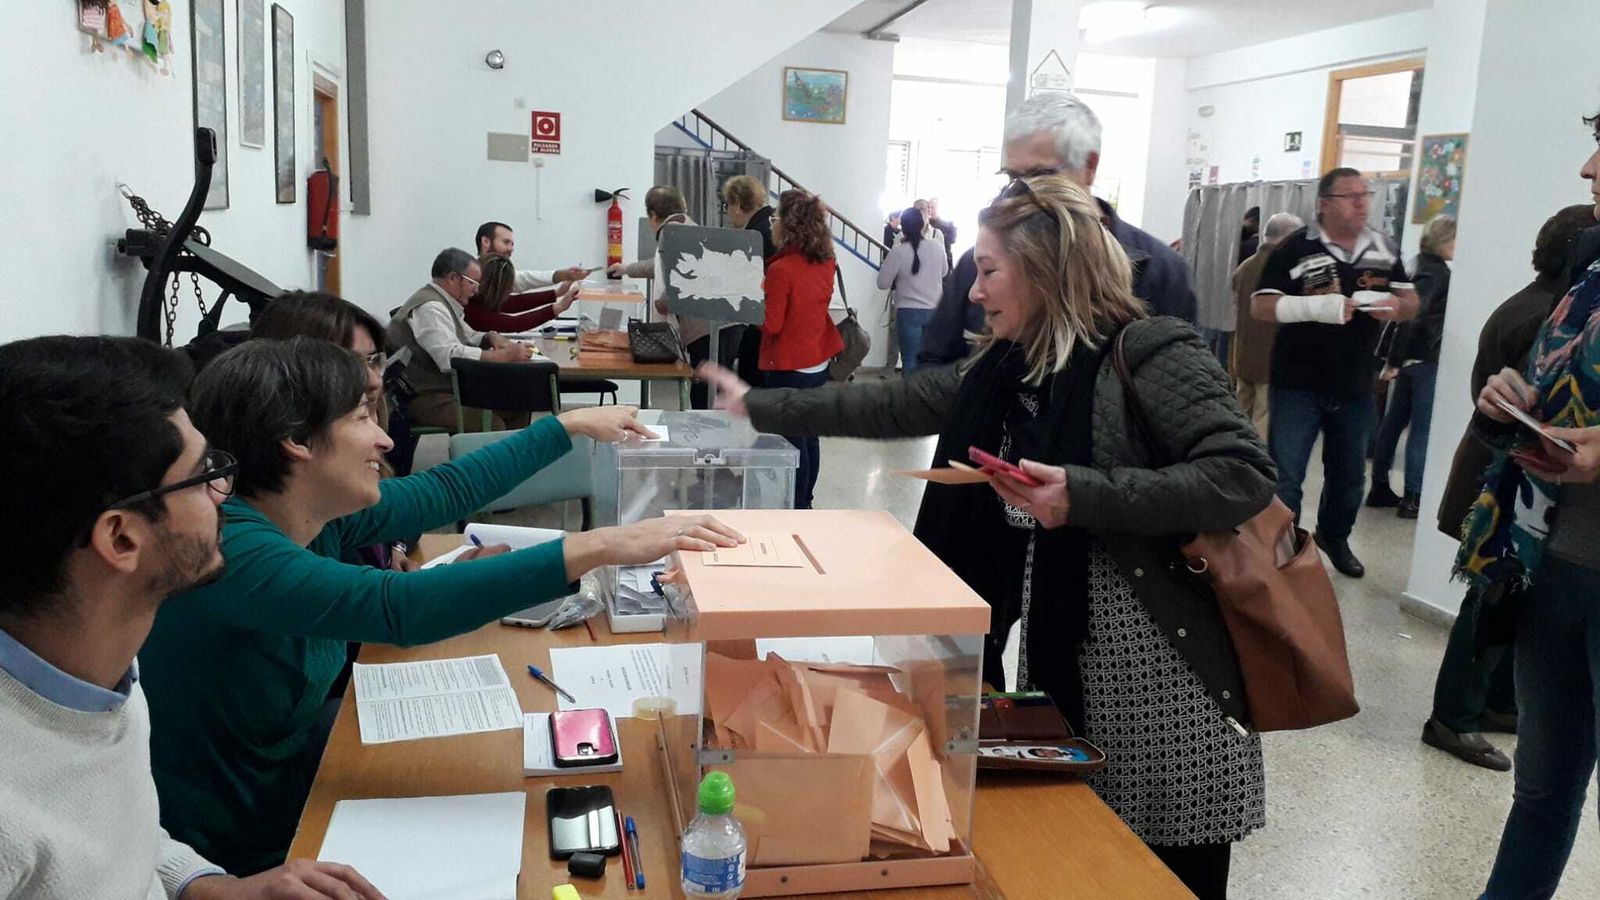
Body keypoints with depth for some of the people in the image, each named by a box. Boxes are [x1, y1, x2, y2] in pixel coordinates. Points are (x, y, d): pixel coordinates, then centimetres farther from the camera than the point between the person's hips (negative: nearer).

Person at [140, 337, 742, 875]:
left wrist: (572, 425, 16)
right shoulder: (230, 551, -29)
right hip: (248, 857, -7)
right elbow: (400, 607, -42)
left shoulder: (322, 514, -5)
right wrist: (598, 548, -44)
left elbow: (447, 491, 8)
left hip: (303, 780, 7)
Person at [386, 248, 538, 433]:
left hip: (449, 389, 10)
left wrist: (490, 338, 6)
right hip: (424, 398, -10)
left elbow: (468, 336, 31)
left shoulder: (443, 303, 16)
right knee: (491, 425, -29)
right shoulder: (429, 308, -17)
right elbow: (451, 357, -29)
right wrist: (506, 356, -26)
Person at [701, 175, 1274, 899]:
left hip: (1159, 669, -6)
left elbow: (1244, 476, -20)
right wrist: (759, 406, 20)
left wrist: (1085, 494, -26)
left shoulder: (1149, 353, -13)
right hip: (1055, 656, 7)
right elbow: (892, 405, 16)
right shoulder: (1001, 371, 8)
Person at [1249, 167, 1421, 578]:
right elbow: (1260, 305, -16)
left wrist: (1396, 306, -13)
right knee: (1284, 476, -3)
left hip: (1356, 387, 5)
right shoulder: (1296, 248, -12)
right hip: (1298, 385, -5)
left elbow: (1411, 301, 12)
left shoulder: (1382, 248, 5)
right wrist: (1317, 306, -30)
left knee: (1349, 474, 20)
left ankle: (1334, 538, 41)